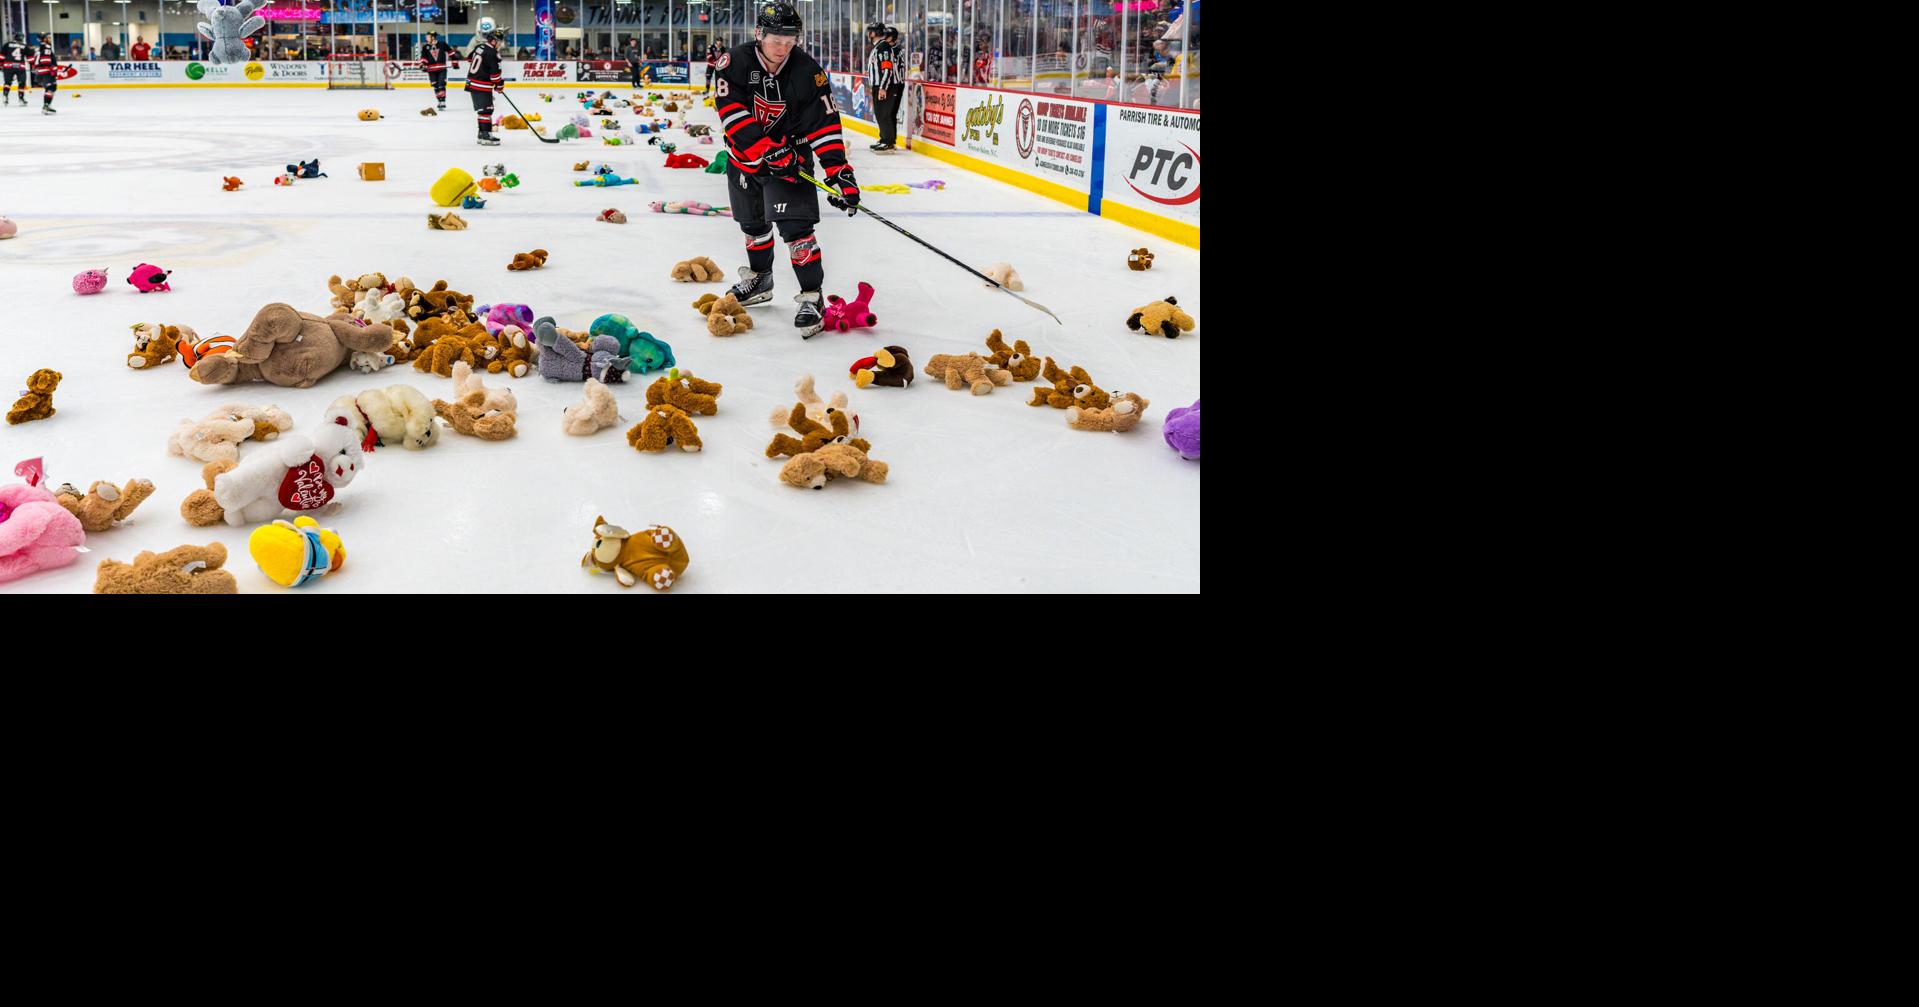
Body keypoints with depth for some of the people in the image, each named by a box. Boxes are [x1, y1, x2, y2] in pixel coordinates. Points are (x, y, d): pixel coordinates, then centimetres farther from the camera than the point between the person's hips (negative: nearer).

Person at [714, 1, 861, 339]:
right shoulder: (737, 62, -16)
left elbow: (825, 124, -18)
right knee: (753, 222, 18)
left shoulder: (807, 71, -18)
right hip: (745, 155, 3)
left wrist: (839, 171, -27)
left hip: (789, 153, -3)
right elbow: (731, 111, -23)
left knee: (794, 224, -18)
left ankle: (811, 298, -13)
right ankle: (760, 281, 41)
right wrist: (765, 148, -32)